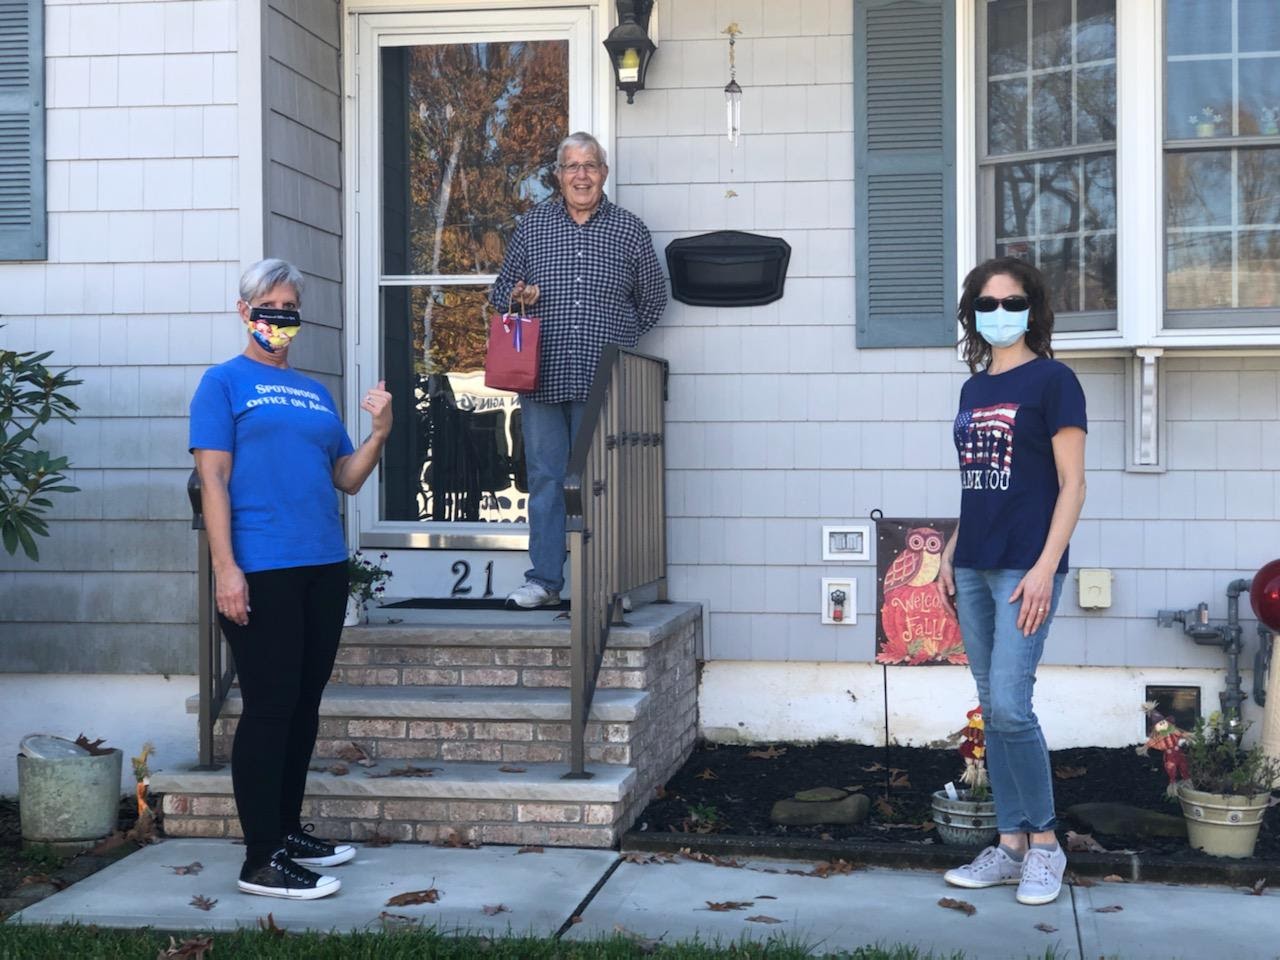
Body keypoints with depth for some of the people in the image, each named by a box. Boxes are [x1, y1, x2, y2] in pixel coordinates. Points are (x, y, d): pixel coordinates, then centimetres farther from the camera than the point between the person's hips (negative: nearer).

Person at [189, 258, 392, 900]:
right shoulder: (225, 382, 0)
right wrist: (224, 568, -16)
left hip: (324, 568, 7)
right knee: (269, 707, -6)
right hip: (260, 573, -7)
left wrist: (380, 432, -1)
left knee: (305, 704, 12)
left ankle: (288, 831, 25)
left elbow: (347, 479, 17)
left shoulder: (315, 393, 18)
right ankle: (261, 860, -1)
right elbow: (213, 478, -8)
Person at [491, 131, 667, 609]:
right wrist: (516, 297, -4)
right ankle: (544, 579, 11)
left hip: (605, 383, -1)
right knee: (545, 478, 3)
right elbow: (501, 292, 17)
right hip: (543, 378, 1)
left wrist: (619, 341, 10)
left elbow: (652, 300, 15)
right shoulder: (532, 226, 10)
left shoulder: (629, 229, 7)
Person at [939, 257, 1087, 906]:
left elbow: (1072, 485, -9)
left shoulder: (1051, 381, -5)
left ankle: (1045, 842, 5)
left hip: (1025, 568, -7)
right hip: (974, 569, 7)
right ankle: (1010, 846, 16)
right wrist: (950, 553, 14)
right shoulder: (974, 389, 15)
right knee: (992, 710, 8)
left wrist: (1045, 569, -16)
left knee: (1010, 706, -12)